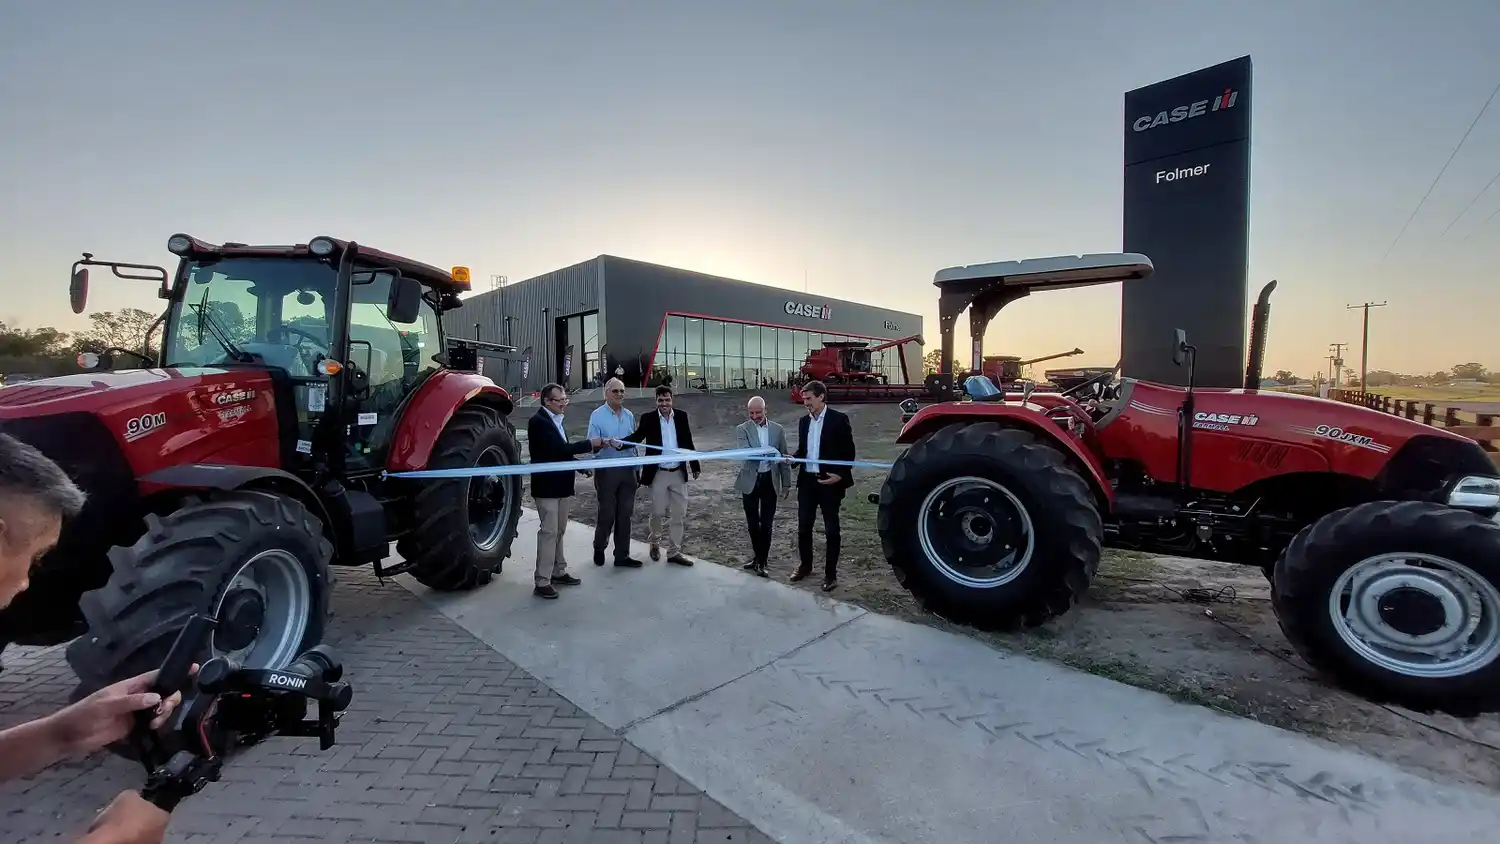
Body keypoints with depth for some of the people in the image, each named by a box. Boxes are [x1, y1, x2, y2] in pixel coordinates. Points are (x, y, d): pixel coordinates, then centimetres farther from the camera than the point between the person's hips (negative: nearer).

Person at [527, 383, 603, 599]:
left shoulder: (556, 419, 13)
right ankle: (542, 582, 0)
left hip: (561, 484, 9)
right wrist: (590, 444, -19)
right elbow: (559, 448, -24)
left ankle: (558, 572, 27)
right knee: (548, 532, -7)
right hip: (547, 486, -9)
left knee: (559, 531, 16)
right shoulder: (538, 421, -16)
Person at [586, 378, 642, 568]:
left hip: (627, 470, 5)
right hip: (607, 470, -5)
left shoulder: (629, 415, 10)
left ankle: (622, 556, 17)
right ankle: (599, 549, 27)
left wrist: (636, 469, 14)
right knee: (607, 514, 3)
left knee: (625, 515, 7)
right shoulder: (597, 415, -6)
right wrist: (603, 443, -33)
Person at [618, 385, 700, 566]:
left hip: (679, 472, 3)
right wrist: (619, 442, -36)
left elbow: (688, 443, 7)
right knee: (657, 512, 7)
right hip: (658, 474, -3)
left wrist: (695, 465, 8)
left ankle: (674, 552, 18)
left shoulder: (681, 416, 2)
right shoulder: (648, 418, -5)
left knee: (678, 514, 7)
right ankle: (655, 543, 33)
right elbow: (637, 436, -16)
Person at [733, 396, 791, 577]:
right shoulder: (742, 429, -4)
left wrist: (786, 483, 6)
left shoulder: (778, 429, 2)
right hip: (750, 481, 0)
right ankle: (758, 556, 32)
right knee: (752, 523, 13)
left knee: (766, 523, 1)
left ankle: (761, 561, 14)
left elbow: (783, 457, 7)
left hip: (770, 481, 0)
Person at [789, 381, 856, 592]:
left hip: (830, 481, -5)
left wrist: (840, 475, -17)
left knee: (831, 529, 6)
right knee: (803, 527, 11)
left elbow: (849, 451, -7)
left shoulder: (838, 419, -8)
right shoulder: (803, 421, 9)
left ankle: (830, 573, 17)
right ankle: (805, 565, 29)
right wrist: (792, 459, -5)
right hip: (807, 480, 5)